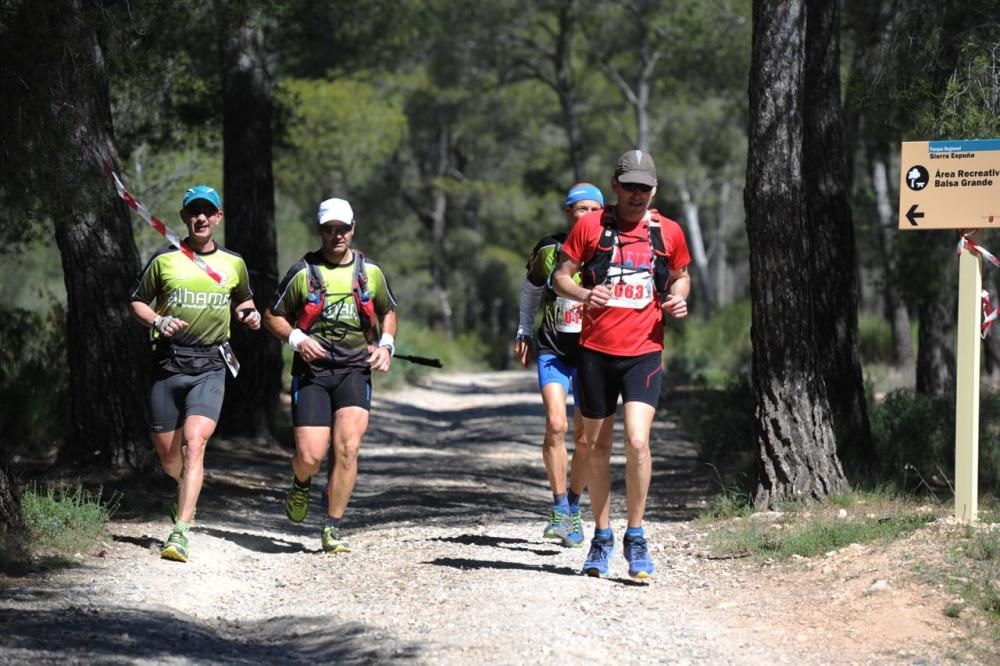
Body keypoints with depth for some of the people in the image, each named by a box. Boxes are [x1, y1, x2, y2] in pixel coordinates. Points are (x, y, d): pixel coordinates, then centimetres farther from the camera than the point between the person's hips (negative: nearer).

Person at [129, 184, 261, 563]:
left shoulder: (233, 264, 8)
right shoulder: (165, 260, 3)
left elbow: (243, 300, 26)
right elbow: (137, 302, 11)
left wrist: (251, 314, 4)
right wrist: (157, 321, -9)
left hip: (210, 366, -1)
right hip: (168, 364, 1)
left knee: (194, 443, -19)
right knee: (166, 453, 9)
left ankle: (180, 532, -22)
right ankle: (188, 491, 45)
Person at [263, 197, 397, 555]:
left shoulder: (370, 271, 9)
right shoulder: (303, 272, 1)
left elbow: (388, 311, 25)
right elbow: (272, 316, 8)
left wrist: (386, 344, 6)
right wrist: (296, 338, -10)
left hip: (355, 370, 1)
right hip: (312, 369, -1)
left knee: (347, 448, -15)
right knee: (310, 456, -9)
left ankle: (333, 529, -4)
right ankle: (300, 486, 29)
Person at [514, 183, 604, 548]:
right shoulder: (549, 249, -2)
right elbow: (530, 289, 17)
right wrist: (524, 332, 21)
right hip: (553, 351, 0)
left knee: (585, 436, 3)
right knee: (556, 423, -18)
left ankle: (573, 509, 22)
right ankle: (559, 509, -11)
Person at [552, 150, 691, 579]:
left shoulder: (669, 232, 7)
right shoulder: (590, 226, 2)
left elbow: (681, 275, 23)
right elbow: (560, 277, 5)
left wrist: (678, 298, 0)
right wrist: (584, 293, -16)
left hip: (644, 353, -1)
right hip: (595, 351, 1)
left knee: (637, 441, -17)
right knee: (596, 446, 8)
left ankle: (636, 536, -4)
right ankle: (601, 536, 23)